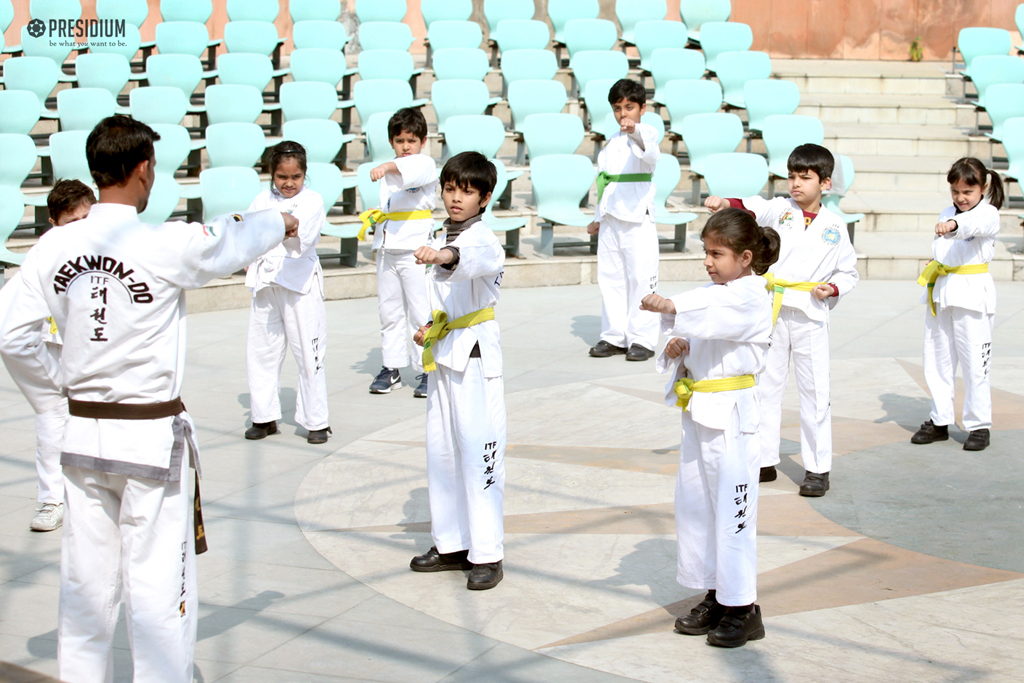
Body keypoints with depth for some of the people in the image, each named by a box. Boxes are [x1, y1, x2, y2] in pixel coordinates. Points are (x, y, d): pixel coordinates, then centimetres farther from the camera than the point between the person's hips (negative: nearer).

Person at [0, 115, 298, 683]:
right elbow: (234, 242, 4)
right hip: (152, 438, -5)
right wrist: (282, 223, 25)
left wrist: (54, 397, 13)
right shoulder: (167, 246, -15)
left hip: (83, 434, 5)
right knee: (159, 586, 2)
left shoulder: (54, 246, -2)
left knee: (87, 581, 15)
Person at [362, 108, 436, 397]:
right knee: (389, 311, 11)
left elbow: (410, 168, -28)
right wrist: (375, 216, 6)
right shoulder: (388, 174, 18)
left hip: (414, 251, -7)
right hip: (386, 250, 7)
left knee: (421, 312, -5)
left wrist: (386, 166, -45)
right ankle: (391, 368, 19)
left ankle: (427, 369, 2)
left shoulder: (425, 165, -4)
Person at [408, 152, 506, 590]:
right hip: (442, 356, 8)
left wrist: (444, 255, -58)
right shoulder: (443, 239, 16)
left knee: (478, 451, -8)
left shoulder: (483, 240, -11)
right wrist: (427, 331, 7)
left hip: (476, 357, -8)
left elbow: (475, 258, -37)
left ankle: (487, 554, -2)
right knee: (441, 449, 12)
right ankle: (451, 544, 24)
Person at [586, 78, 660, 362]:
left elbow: (650, 155, -29)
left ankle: (642, 339, 1)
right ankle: (614, 336, 17)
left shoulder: (646, 134, -3)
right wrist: (598, 218, 21)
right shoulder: (611, 142, 17)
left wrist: (636, 132, -48)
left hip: (638, 220, -6)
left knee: (640, 278, -6)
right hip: (610, 220, 7)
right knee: (610, 278, 8)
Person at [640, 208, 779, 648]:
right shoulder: (716, 292, 15)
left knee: (731, 507, -5)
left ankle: (742, 608, 5)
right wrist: (676, 346, -6)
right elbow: (694, 334, 16)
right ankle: (715, 596, 26)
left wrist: (670, 307, -45)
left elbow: (713, 311, -32)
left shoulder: (751, 297, -13)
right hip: (699, 411, 9)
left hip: (731, 414, -9)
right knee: (694, 502, 14)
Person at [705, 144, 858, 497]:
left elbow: (848, 272, 11)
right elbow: (754, 208, -19)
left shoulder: (834, 226, 3)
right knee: (766, 385, 9)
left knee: (814, 391, 1)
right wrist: (725, 203, -39)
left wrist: (832, 289, -9)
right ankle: (764, 461, 21)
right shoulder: (780, 209, 2)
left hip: (810, 314, -1)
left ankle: (818, 468, 11)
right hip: (771, 310, 1)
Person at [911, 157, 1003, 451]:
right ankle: (939, 421, 20)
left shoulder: (988, 214, -6)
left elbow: (975, 224, -31)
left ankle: (979, 425, 6)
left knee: (975, 363, -4)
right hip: (941, 295, 6)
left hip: (972, 294, -6)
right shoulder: (946, 214, 14)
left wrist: (954, 224, -52)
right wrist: (934, 286, 8)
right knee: (937, 360, 10)